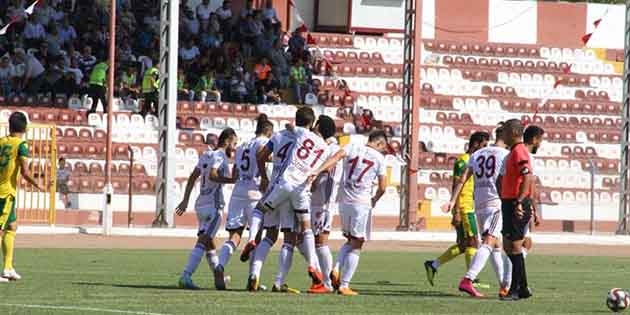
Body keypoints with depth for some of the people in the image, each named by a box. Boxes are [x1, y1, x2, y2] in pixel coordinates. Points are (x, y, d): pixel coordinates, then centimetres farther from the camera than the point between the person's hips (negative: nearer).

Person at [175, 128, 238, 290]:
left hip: (200, 205, 10)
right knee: (203, 243, -13)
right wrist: (233, 180, -21)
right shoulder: (220, 156, -10)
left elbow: (193, 177, 15)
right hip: (213, 206, -10)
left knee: (209, 244, 20)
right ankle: (186, 277, -23)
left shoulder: (206, 155, 15)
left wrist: (185, 200, 18)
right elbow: (212, 175, -25)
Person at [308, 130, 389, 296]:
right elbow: (382, 187, 0)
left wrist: (318, 171, -22)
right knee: (356, 245, 3)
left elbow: (337, 156, -11)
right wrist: (375, 199, 20)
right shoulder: (379, 158, 1)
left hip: (344, 201, 4)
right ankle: (344, 285, -3)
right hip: (362, 203, -4)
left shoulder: (351, 148, 9)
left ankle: (336, 269, 0)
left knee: (350, 240, 22)